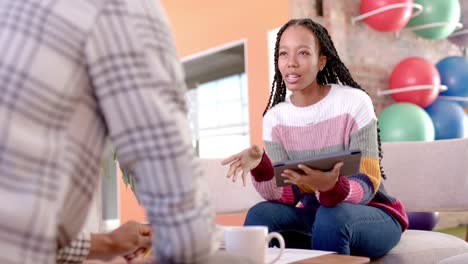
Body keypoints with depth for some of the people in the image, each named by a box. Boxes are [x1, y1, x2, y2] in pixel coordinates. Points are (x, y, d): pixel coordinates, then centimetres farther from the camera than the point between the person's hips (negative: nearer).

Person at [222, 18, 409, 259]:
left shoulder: (354, 102, -15)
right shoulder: (274, 118, -2)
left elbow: (367, 185, -19)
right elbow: (288, 195, -10)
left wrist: (331, 187, -41)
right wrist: (259, 167, -30)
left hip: (372, 214, -3)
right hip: (313, 215, 3)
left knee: (331, 216, -34)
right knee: (260, 215, -23)